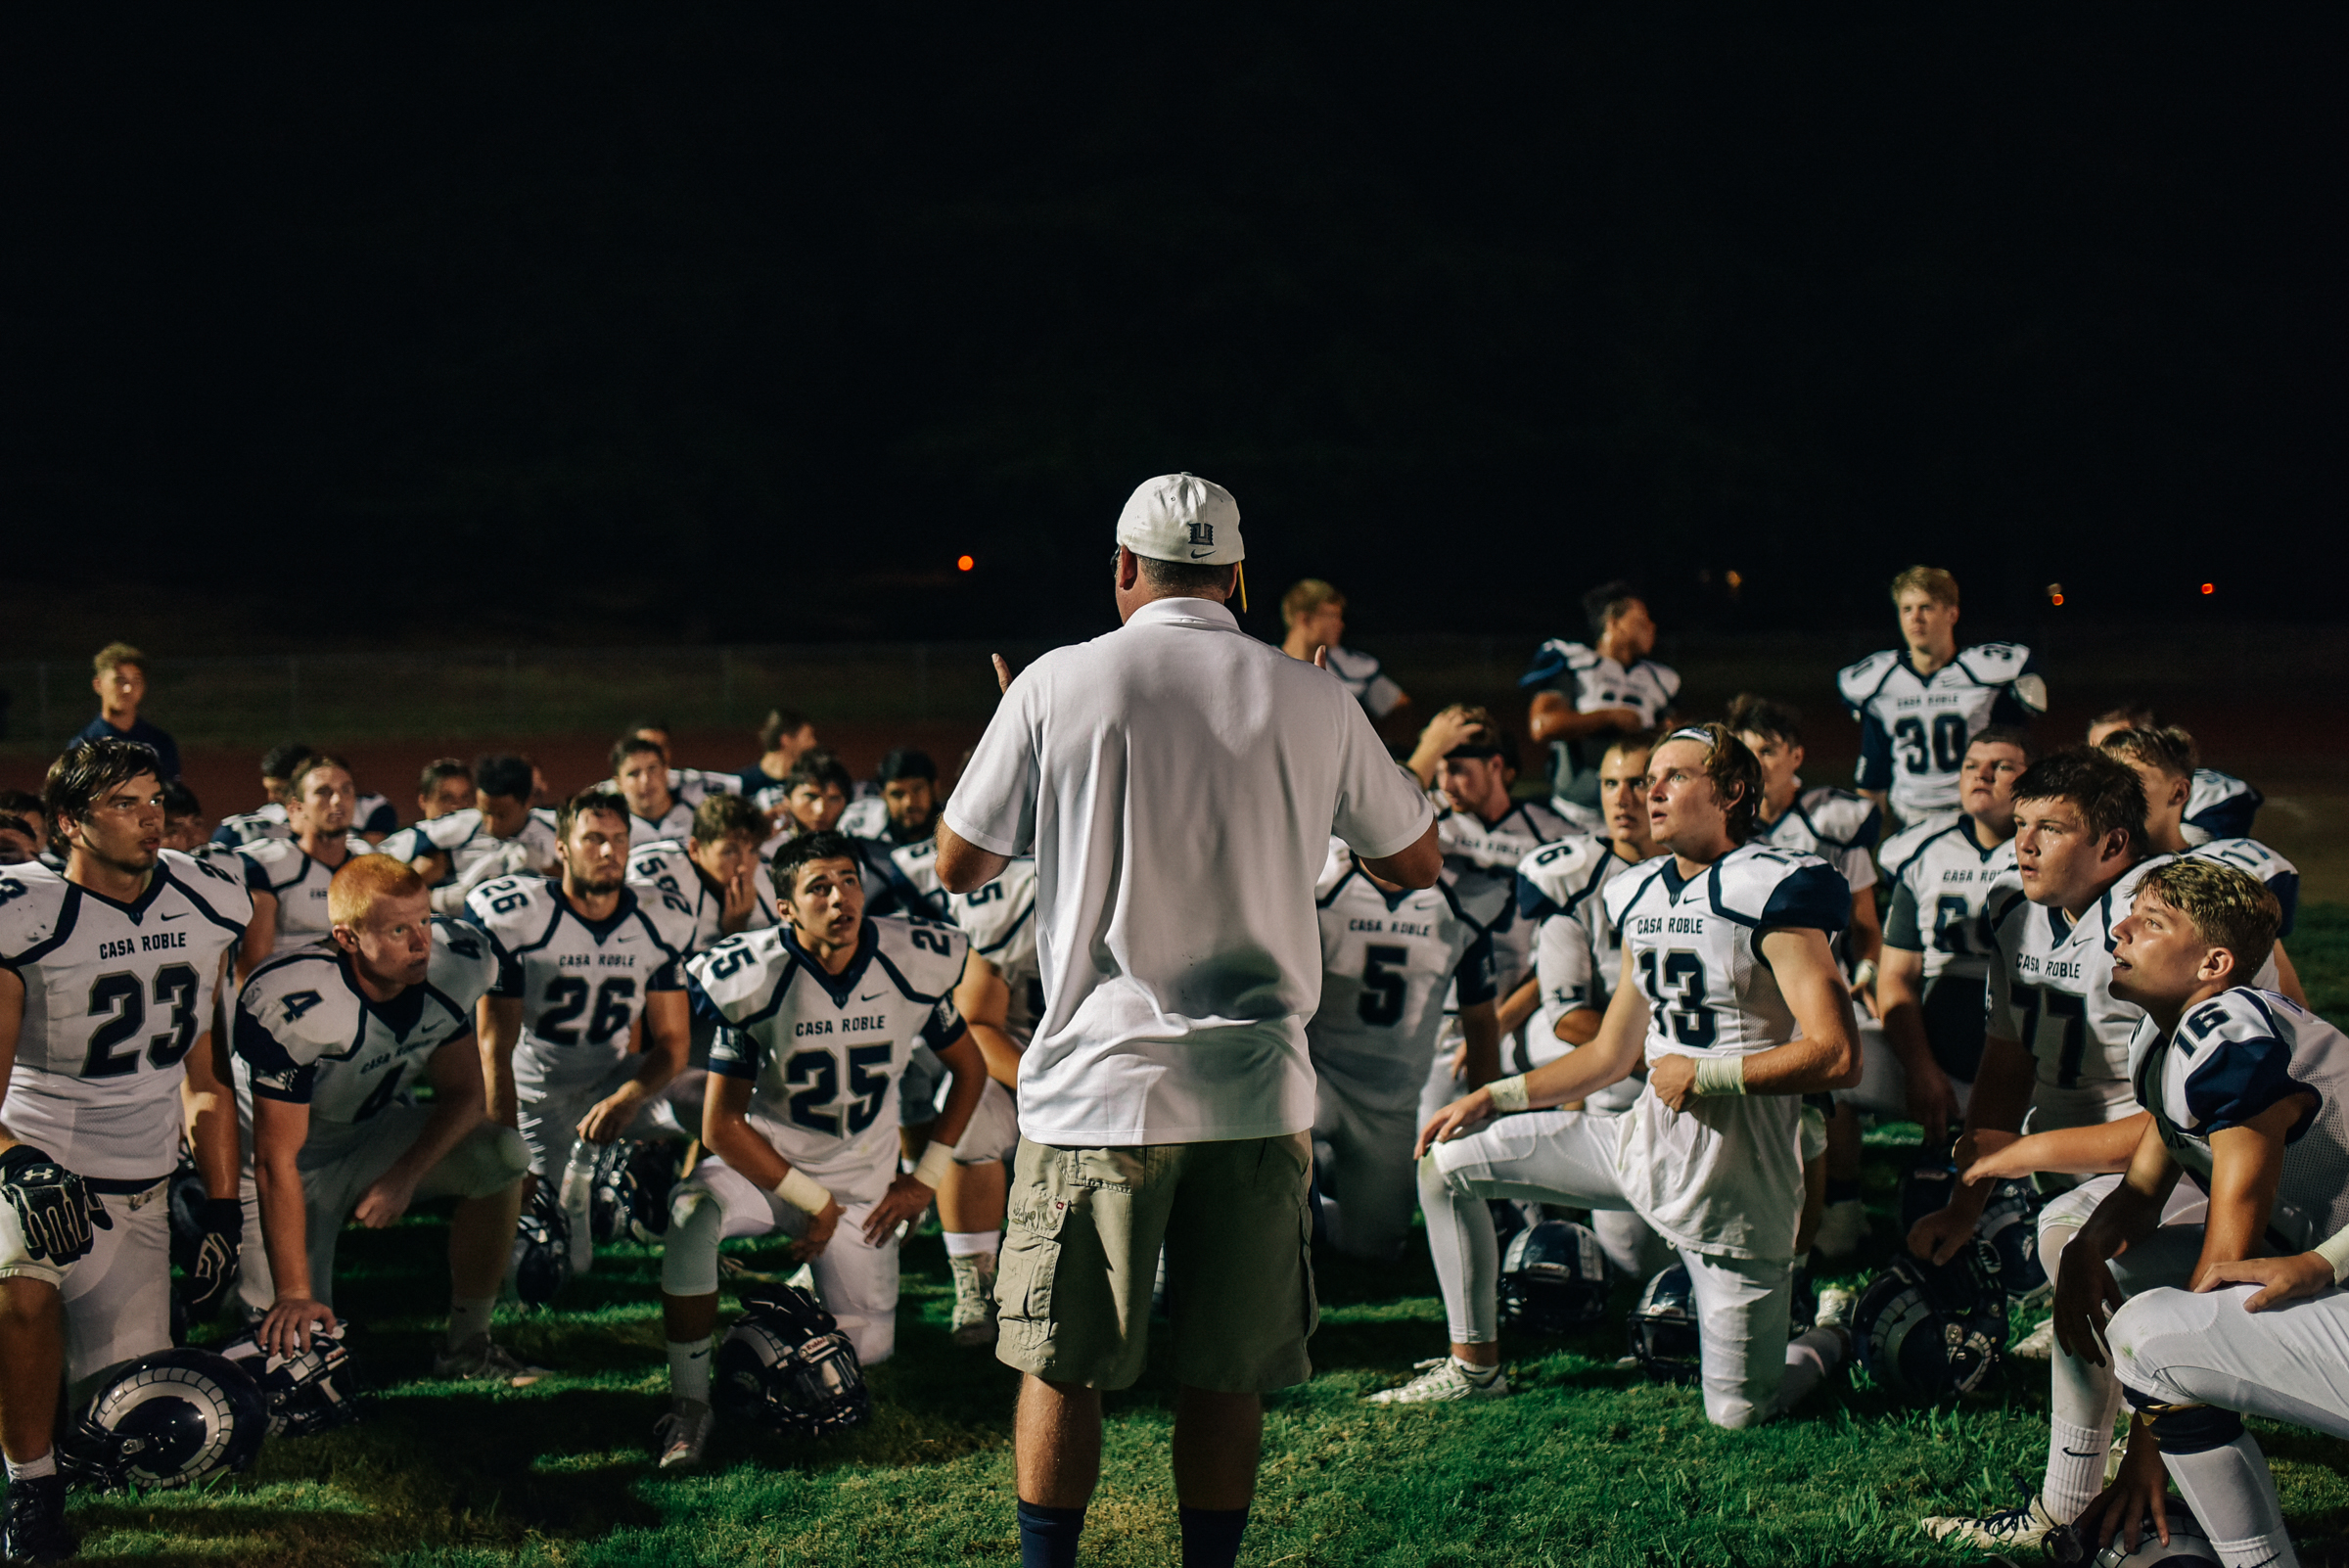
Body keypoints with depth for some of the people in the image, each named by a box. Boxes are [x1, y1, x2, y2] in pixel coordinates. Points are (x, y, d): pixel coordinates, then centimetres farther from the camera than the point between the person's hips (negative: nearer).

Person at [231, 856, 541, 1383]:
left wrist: (406, 1176, -23)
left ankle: (467, 1345, -7)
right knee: (294, 1333, -13)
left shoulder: (452, 969, -17)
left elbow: (464, 1093, -5)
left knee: (501, 1157, -21)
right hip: (298, 1157, -5)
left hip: (378, 1132, 5)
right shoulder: (294, 1008, -34)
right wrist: (293, 1294, -29)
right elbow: (277, 1162, -30)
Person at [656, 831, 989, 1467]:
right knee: (691, 1218, -34)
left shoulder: (914, 967, -12)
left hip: (863, 1179, 3)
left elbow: (969, 1069, 5)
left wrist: (925, 1178, 0)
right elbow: (721, 1125, -14)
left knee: (868, 1345, 0)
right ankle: (689, 1403, -20)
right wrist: (812, 1204, -15)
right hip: (766, 1160, -2)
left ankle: (804, 1296, 36)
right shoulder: (755, 981, -19)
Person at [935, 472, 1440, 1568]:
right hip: (1255, 1091, 2)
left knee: (1062, 1364, 10)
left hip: (1098, 1081, -1)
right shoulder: (1313, 701, 2)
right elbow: (1418, 863, 14)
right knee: (1226, 1374, 9)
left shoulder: (1058, 685, -4)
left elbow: (958, 865, 5)